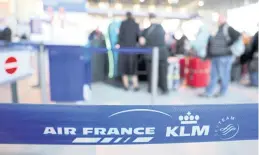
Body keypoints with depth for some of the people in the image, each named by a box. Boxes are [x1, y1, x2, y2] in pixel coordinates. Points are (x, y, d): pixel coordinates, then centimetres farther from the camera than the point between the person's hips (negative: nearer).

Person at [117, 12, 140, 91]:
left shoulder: (123, 23, -1)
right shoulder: (136, 25, 6)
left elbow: (120, 35, -6)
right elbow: (138, 37, 6)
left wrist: (119, 44, 9)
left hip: (124, 47, -2)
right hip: (133, 47, 2)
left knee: (124, 66, 8)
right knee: (133, 67, 10)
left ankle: (126, 85, 9)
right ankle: (136, 85, 2)